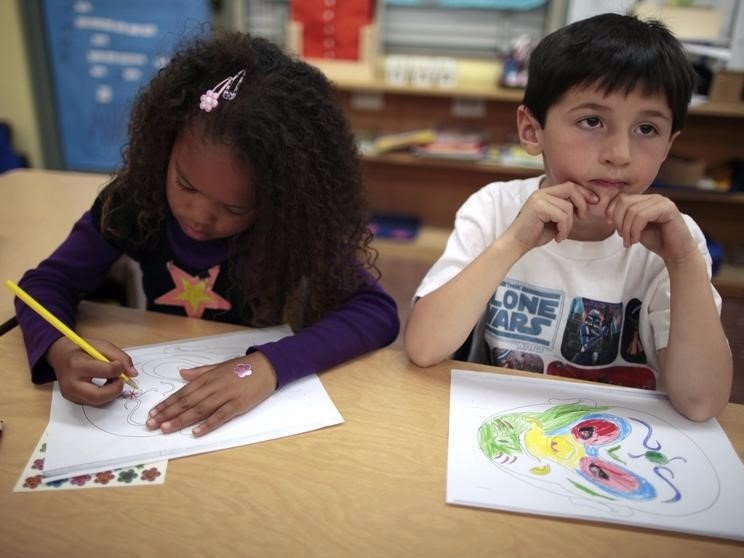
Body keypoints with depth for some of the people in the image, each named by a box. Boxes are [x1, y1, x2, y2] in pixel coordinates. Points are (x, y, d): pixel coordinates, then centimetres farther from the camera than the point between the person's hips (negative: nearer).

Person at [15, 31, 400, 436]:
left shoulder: (294, 223, -20)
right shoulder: (136, 197, -13)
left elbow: (378, 311, -26)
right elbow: (48, 280, -4)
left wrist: (272, 363, -39)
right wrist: (60, 350, -25)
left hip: (257, 407, -1)